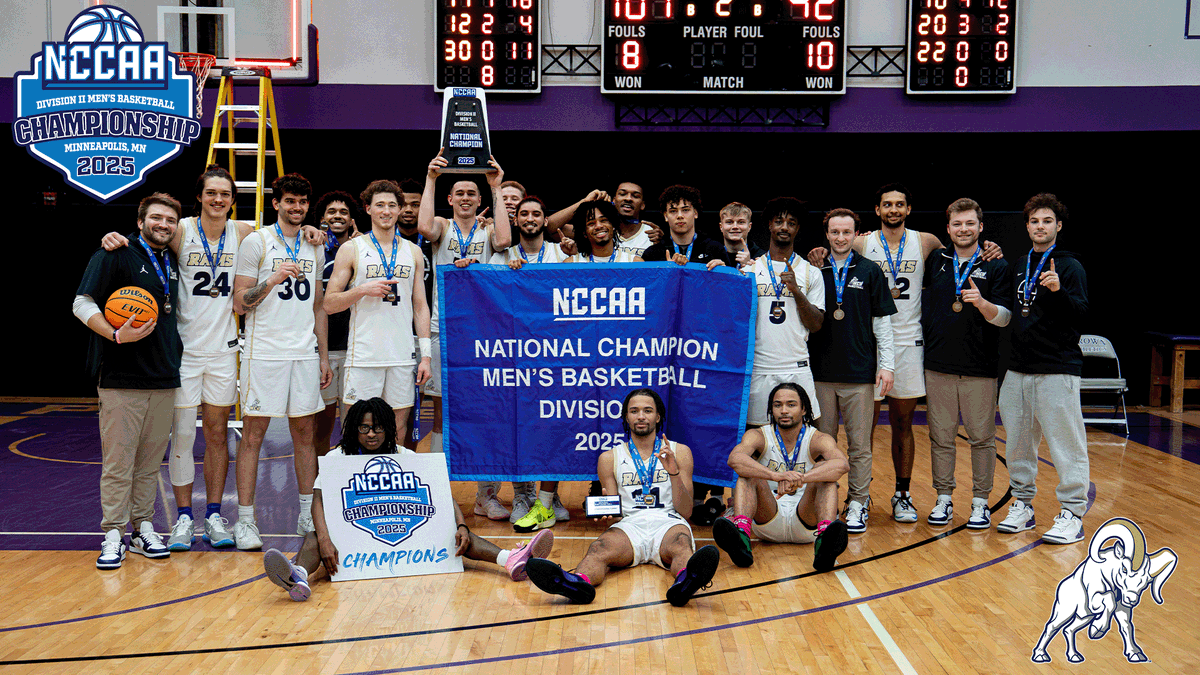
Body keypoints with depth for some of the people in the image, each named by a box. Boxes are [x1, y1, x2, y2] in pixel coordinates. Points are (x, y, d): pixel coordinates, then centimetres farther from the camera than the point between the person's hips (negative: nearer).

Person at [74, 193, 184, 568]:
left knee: (151, 460, 10)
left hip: (165, 380, 6)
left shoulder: (172, 263, 16)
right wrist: (117, 335, -21)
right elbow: (82, 304, -8)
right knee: (118, 460, -3)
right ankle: (113, 536, 5)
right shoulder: (114, 256, -4)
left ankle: (143, 529, 19)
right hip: (121, 379, -6)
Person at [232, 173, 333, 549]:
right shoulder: (256, 242, -1)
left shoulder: (315, 248, 13)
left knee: (304, 432, 9)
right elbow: (240, 303, -4)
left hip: (305, 353, 5)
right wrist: (272, 280, -20)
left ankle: (308, 515, 17)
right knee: (253, 434, -2)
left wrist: (324, 357, 15)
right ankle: (245, 522, 4)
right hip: (264, 353, -4)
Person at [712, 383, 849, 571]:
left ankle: (824, 539, -50)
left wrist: (800, 478, -42)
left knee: (823, 469, -22)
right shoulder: (758, 436, -1)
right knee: (749, 472, -21)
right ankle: (741, 534, -49)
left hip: (807, 523, 0)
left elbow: (842, 465, -25)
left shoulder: (818, 440, -2)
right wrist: (777, 476, -41)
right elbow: (734, 459, -25)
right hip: (767, 522, 1)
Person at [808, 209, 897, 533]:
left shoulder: (870, 272, 4)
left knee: (859, 443, 2)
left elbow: (882, 321, 5)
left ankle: (858, 503, 11)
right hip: (821, 372, 1)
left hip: (860, 373, -1)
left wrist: (886, 365, -1)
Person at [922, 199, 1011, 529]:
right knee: (941, 436, 6)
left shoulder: (997, 266, 1)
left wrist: (982, 303, -24)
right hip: (939, 365, 2)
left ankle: (980, 502, 12)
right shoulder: (935, 261, 9)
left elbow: (1004, 317, -6)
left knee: (982, 437, 3)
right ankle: (943, 499, 16)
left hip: (980, 367, -2)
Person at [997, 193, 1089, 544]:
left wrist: (1059, 291, -30)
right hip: (1018, 368, 6)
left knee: (1065, 442, -5)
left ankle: (1072, 514, 1)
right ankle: (1022, 505, 21)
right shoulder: (1017, 266, 14)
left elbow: (1080, 313, -13)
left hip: (1058, 369, -6)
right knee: (1018, 442, 10)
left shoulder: (1070, 266, -2)